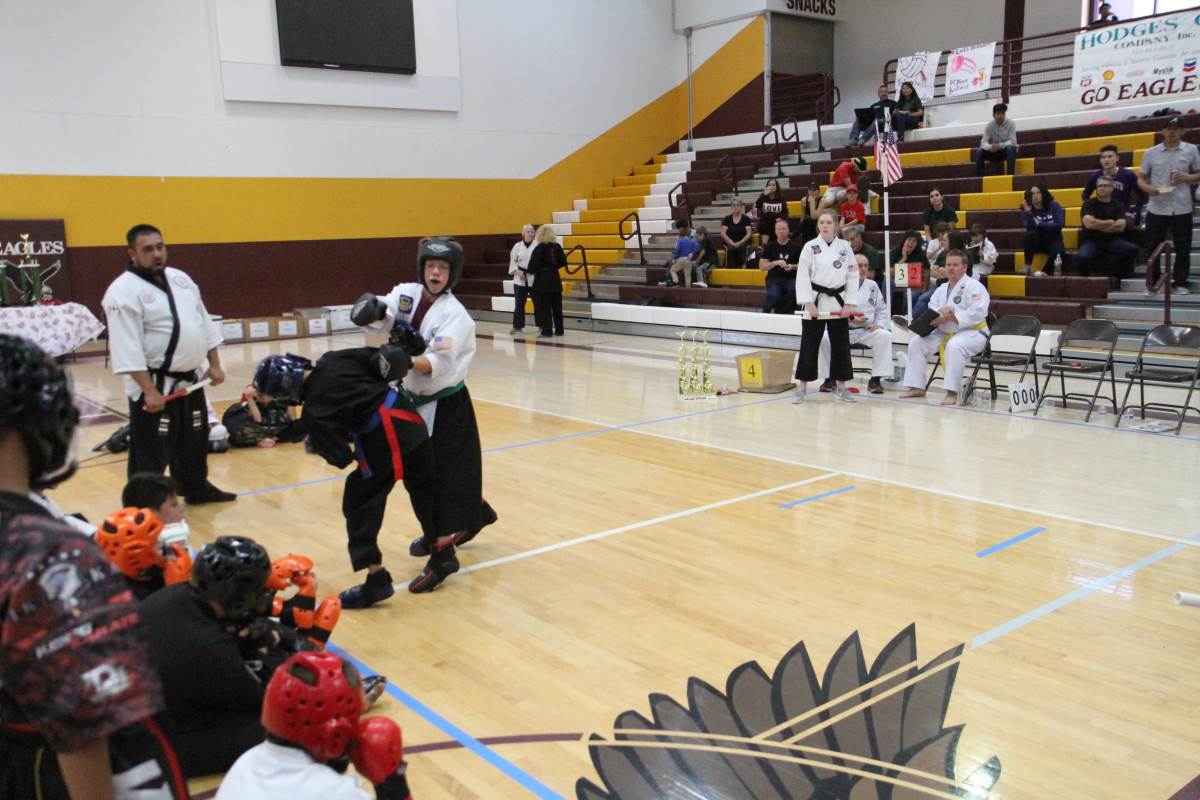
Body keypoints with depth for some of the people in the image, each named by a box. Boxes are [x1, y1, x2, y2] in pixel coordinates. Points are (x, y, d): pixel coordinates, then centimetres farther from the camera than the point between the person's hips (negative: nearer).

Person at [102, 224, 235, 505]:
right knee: (150, 452, -3)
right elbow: (127, 349, -20)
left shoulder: (180, 278, 9)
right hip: (154, 386, -8)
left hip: (189, 381, 8)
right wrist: (149, 391, -23)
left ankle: (197, 489, 41)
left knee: (194, 440, 22)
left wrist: (214, 364, 9)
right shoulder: (124, 291, -15)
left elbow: (204, 322, 15)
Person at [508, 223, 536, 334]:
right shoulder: (517, 246, 5)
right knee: (519, 303, 4)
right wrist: (517, 271, -5)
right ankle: (517, 326, 13)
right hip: (520, 279, 2)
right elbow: (512, 261, 9)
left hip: (534, 278, -2)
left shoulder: (537, 246, -4)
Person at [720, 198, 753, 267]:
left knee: (742, 248, -31)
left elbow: (749, 233, -1)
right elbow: (723, 234, 0)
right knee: (730, 249, -30)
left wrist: (740, 243, -15)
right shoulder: (727, 219, 9)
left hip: (742, 243, 0)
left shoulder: (746, 219, 7)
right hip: (729, 243, 0)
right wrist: (732, 243, -13)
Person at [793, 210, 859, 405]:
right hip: (815, 302, -2)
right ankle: (801, 387, 9)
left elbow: (853, 276, 3)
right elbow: (803, 277, -7)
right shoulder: (810, 247, -5)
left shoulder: (845, 247, 2)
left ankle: (841, 387, 19)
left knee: (841, 345, 7)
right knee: (809, 345, 1)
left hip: (838, 304, 2)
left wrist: (848, 305, -3)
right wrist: (809, 304, -13)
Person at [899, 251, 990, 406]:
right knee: (916, 342, -6)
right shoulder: (942, 289, 15)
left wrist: (951, 317, -27)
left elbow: (977, 313, -23)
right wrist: (939, 315, -17)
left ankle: (952, 392, -35)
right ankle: (917, 386, -2)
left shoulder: (974, 287, -9)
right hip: (945, 333, 8)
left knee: (954, 346, -39)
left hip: (972, 332, -8)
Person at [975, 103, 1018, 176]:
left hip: (1008, 151, -3)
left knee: (1010, 148, -36)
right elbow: (983, 143, -14)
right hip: (995, 152, 3)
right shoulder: (989, 126, -7)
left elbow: (1012, 142, -19)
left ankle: (1011, 174, -36)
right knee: (979, 152, -21)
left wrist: (999, 145, -35)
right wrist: (990, 147, -37)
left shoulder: (1011, 124, -13)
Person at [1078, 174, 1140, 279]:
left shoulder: (1118, 205, 9)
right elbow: (1089, 223, -15)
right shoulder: (1089, 204, 3)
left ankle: (1117, 278, -4)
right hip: (1091, 240, -3)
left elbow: (1120, 227, -5)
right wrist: (1110, 222, -3)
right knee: (1082, 257, -36)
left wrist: (1098, 225, -7)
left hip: (1112, 239, 3)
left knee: (1132, 249, -25)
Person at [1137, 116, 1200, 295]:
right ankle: (1152, 284, 14)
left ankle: (1180, 283, 15)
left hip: (1182, 208, 0)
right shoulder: (1151, 153, 3)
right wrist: (1148, 188, -14)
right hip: (1156, 209, 0)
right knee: (1153, 247, 4)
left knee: (1183, 248, 5)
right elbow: (1141, 178, 7)